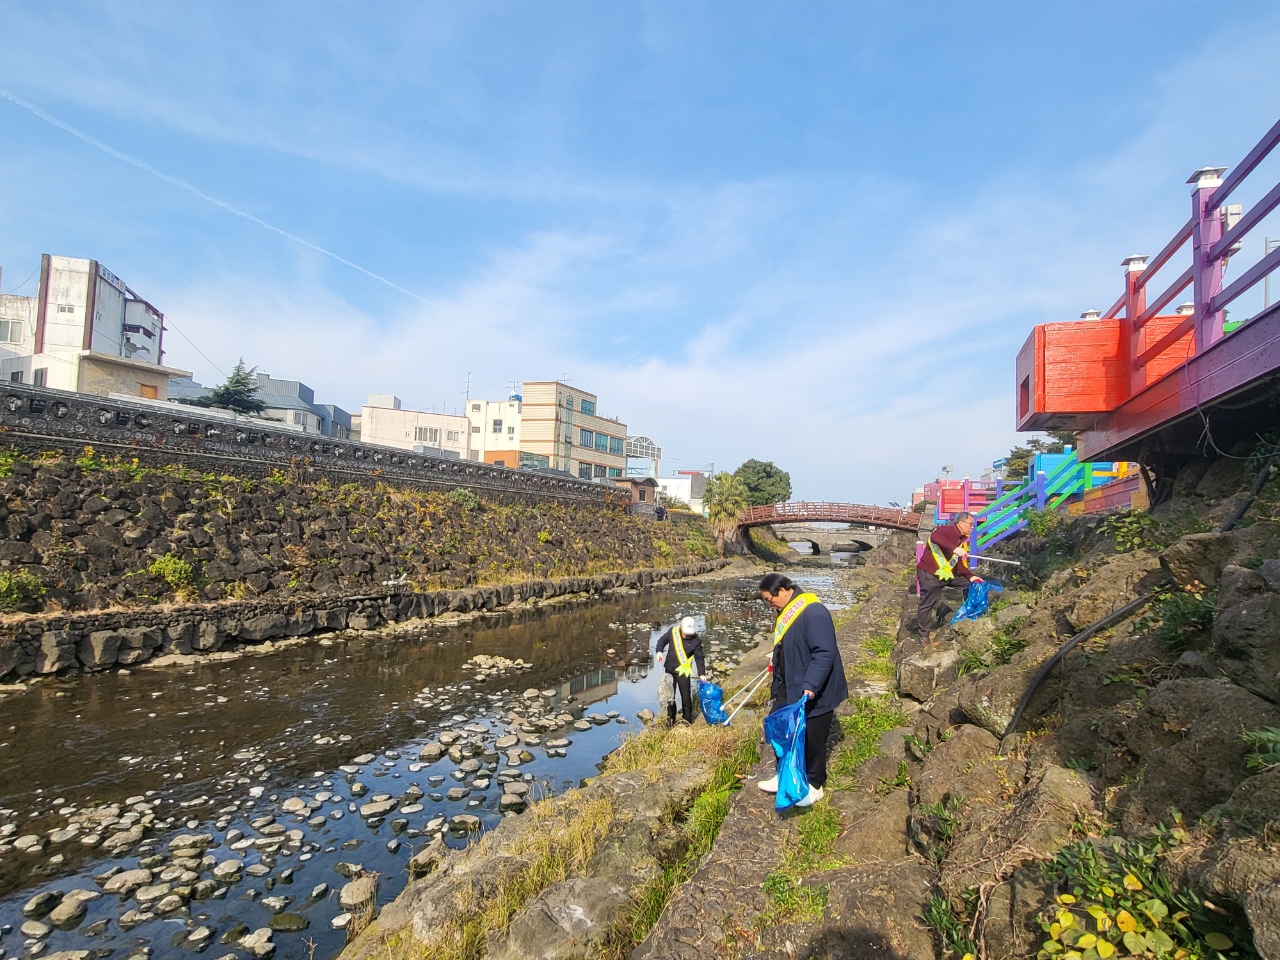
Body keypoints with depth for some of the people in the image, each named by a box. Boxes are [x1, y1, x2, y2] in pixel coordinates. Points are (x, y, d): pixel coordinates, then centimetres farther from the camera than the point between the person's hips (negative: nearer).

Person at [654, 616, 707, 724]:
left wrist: (702, 673, -16)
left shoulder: (696, 640, -16)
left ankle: (687, 720, 19)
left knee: (686, 696, 2)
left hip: (683, 671, -3)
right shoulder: (673, 631, -11)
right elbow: (662, 640, 6)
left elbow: (699, 658, -10)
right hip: (669, 669, 3)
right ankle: (670, 719, 33)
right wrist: (659, 651, -10)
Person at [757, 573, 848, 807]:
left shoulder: (813, 612, -24)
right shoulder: (786, 612, 6)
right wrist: (777, 676, 24)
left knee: (811, 740, 8)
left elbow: (825, 653, -29)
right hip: (788, 691, 9)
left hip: (814, 694, -9)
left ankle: (814, 786, 28)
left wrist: (810, 686, -34)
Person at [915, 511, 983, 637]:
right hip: (930, 573, -9)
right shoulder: (947, 530, -16)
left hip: (947, 573, 9)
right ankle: (923, 634, 10)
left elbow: (958, 563, 13)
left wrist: (970, 576, 1)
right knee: (927, 604, -2)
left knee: (968, 583, 12)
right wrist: (954, 549, -44)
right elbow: (934, 537, -40)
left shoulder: (962, 539, 11)